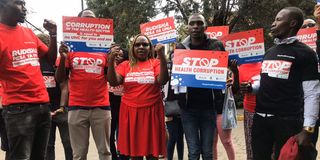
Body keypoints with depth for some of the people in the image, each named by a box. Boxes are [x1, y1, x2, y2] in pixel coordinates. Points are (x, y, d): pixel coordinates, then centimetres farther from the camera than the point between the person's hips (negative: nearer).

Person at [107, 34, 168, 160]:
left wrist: (162, 56, -22)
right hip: (130, 112, 2)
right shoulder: (126, 65, 8)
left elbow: (163, 81, -13)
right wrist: (111, 60, -15)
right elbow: (113, 82, -4)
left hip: (151, 111, -1)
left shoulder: (155, 63, 4)